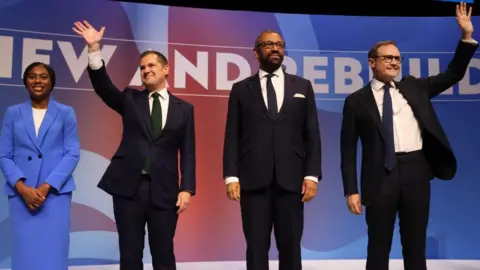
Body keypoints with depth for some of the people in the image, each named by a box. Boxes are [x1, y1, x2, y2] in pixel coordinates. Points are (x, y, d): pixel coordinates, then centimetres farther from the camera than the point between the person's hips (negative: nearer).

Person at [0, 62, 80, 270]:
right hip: (21, 194, 1)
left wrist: (46, 187, -10)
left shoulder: (65, 113, 5)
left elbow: (73, 154, -1)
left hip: (55, 192, -1)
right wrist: (22, 187, -9)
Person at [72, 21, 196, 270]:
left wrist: (186, 188, -5)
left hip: (164, 190, -1)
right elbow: (103, 86, -5)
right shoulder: (130, 100, 11)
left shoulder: (184, 109, 8)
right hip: (128, 186, 1)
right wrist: (94, 49, -17)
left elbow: (187, 152, 4)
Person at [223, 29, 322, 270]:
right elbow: (232, 137, 4)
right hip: (253, 181, -1)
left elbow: (312, 135, 7)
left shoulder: (302, 86, 12)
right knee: (256, 247, 4)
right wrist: (231, 177, -5)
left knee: (290, 246, 7)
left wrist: (312, 175, -1)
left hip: (291, 180, 1)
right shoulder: (241, 89, 9)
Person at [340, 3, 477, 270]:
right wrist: (351, 190, -6)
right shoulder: (357, 100, 2)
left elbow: (452, 75, 12)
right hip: (381, 175, -3)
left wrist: (466, 36, 1)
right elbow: (348, 149, 0)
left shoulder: (414, 87, 13)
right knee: (378, 247, 7)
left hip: (415, 171, 3)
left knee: (415, 245, 11)